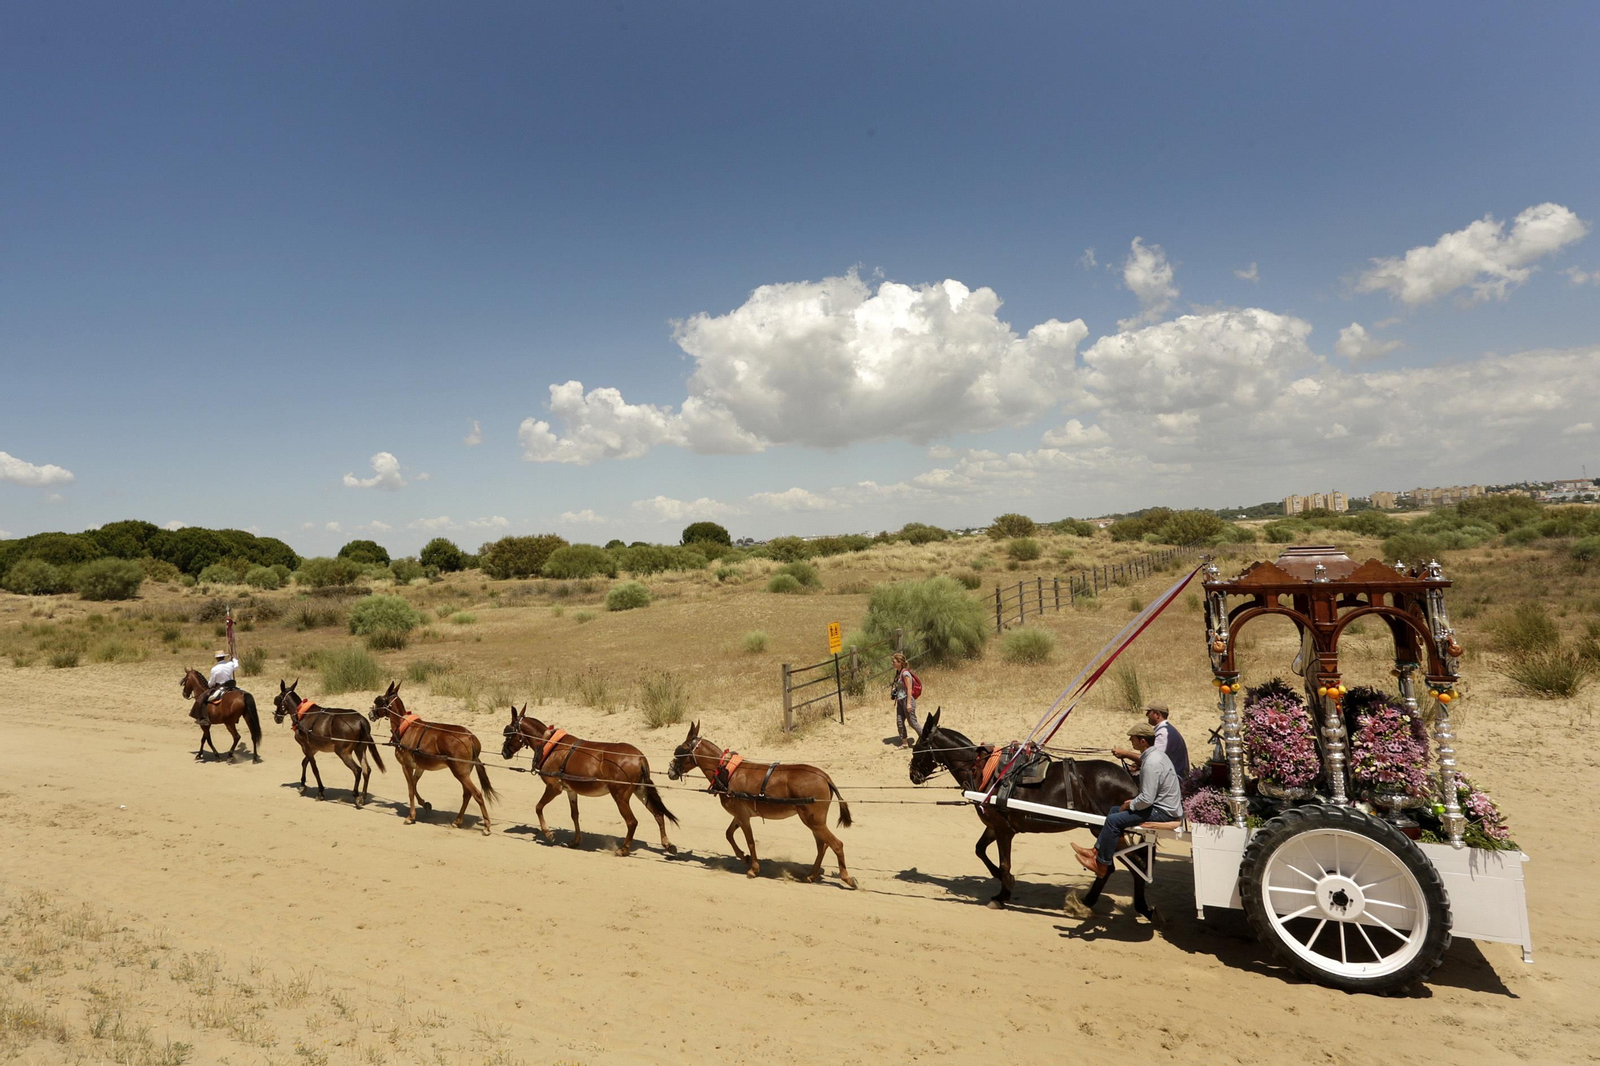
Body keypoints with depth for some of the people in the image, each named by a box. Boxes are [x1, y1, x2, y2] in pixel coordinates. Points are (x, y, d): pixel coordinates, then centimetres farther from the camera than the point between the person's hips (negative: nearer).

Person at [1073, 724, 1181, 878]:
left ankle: (1102, 865, -2)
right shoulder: (1156, 754, 8)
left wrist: (1130, 805, -10)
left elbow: (1147, 799, -28)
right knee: (1115, 810, 14)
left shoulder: (1151, 763, -25)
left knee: (1113, 820, -14)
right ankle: (1096, 850, 16)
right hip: (1163, 805, 11)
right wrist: (1134, 801, 8)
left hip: (1163, 812, -11)